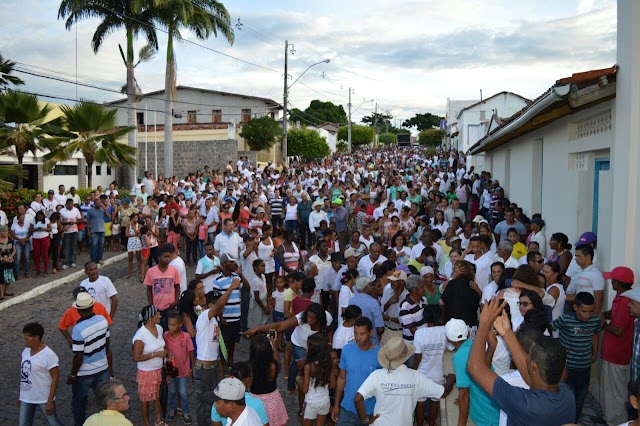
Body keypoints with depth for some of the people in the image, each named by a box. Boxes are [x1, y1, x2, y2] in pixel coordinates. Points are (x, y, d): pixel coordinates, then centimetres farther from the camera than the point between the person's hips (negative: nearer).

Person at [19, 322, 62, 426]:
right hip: (26, 397, 7)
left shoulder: (48, 355, -22)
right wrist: (20, 395, 14)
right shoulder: (26, 351, 0)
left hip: (44, 398, -7)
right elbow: (23, 372, 10)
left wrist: (50, 401, -19)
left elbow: (55, 378, -19)